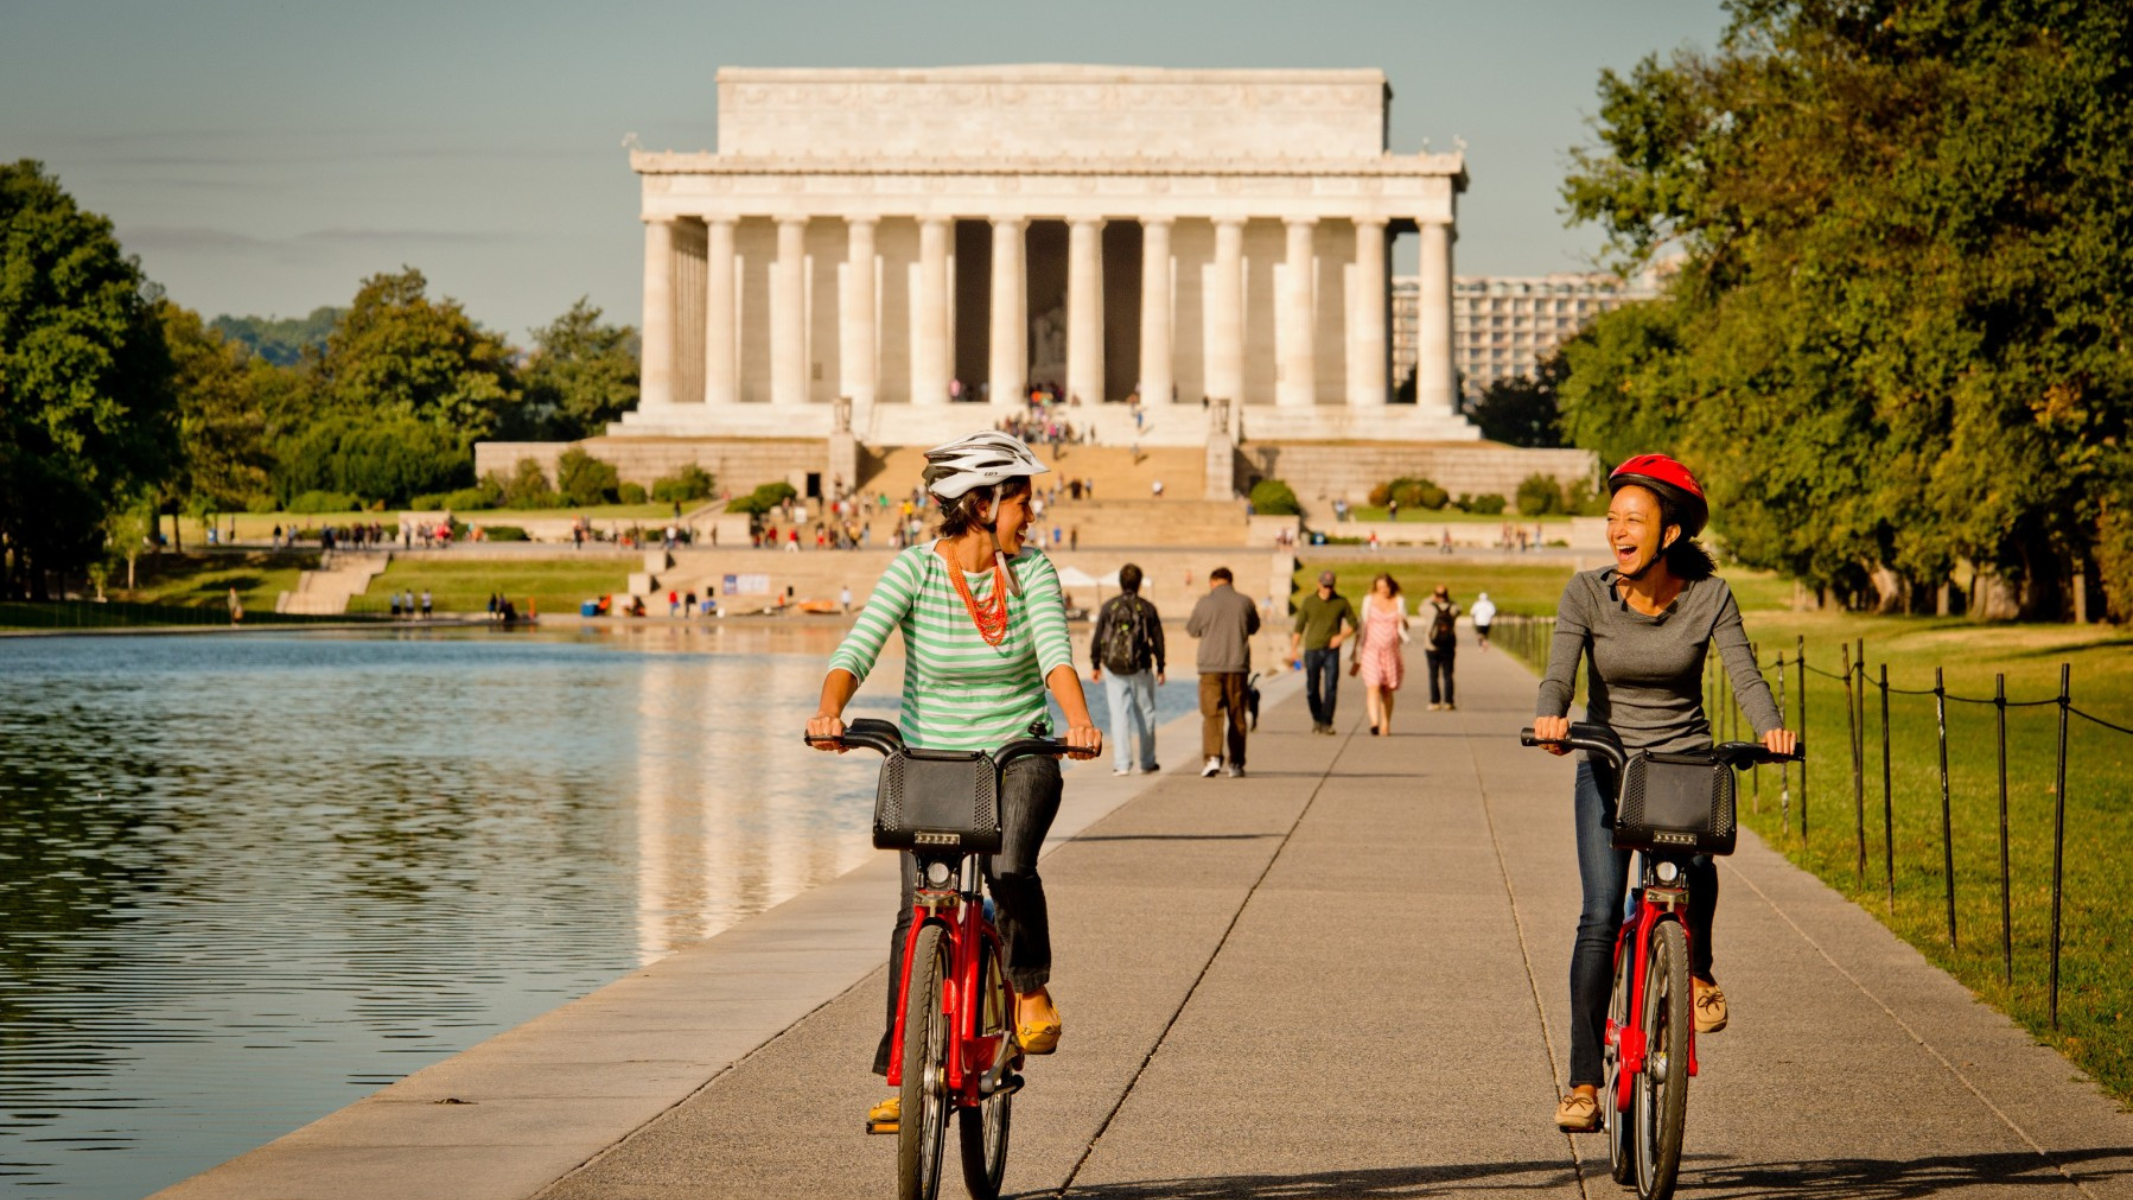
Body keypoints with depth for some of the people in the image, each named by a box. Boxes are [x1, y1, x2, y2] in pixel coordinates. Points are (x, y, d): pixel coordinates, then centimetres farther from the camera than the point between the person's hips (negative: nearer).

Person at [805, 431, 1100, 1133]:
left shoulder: (1032, 570, -5)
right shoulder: (916, 570, -11)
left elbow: (1055, 651, -20)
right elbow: (858, 648, -22)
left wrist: (1079, 722, -39)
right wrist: (829, 711, -42)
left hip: (1019, 756, 0)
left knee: (1009, 869, -29)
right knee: (918, 916, -8)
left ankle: (1032, 990, -2)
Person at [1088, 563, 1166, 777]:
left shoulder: (1109, 607, -1)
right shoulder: (1147, 608, -1)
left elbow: (1098, 637, 1)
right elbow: (1157, 640, 3)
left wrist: (1095, 665, 10)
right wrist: (1160, 667, 14)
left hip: (1114, 669, 0)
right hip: (1141, 670, 0)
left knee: (1118, 714, 1)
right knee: (1145, 714, 11)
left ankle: (1122, 763, -7)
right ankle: (1147, 763, 17)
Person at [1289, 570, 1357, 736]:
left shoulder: (1341, 602, 4)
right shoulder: (1309, 602, 4)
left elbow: (1353, 623, 11)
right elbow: (1299, 626, 8)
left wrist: (1341, 636, -7)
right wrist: (1293, 649, 2)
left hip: (1332, 651, -1)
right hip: (1312, 649, 1)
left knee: (1331, 688, -9)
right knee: (1312, 689, 2)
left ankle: (1326, 723, -5)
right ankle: (1316, 719, 24)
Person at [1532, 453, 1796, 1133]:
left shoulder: (1709, 598, -7)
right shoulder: (1587, 594, -8)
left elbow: (1744, 676, -16)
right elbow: (1559, 674, -19)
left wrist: (1770, 728, -37)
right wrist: (1550, 718, -41)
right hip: (1608, 764, 0)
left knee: (1694, 866, -32)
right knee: (1600, 918, -13)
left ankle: (1698, 973, 1)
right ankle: (1583, 1082, -5)